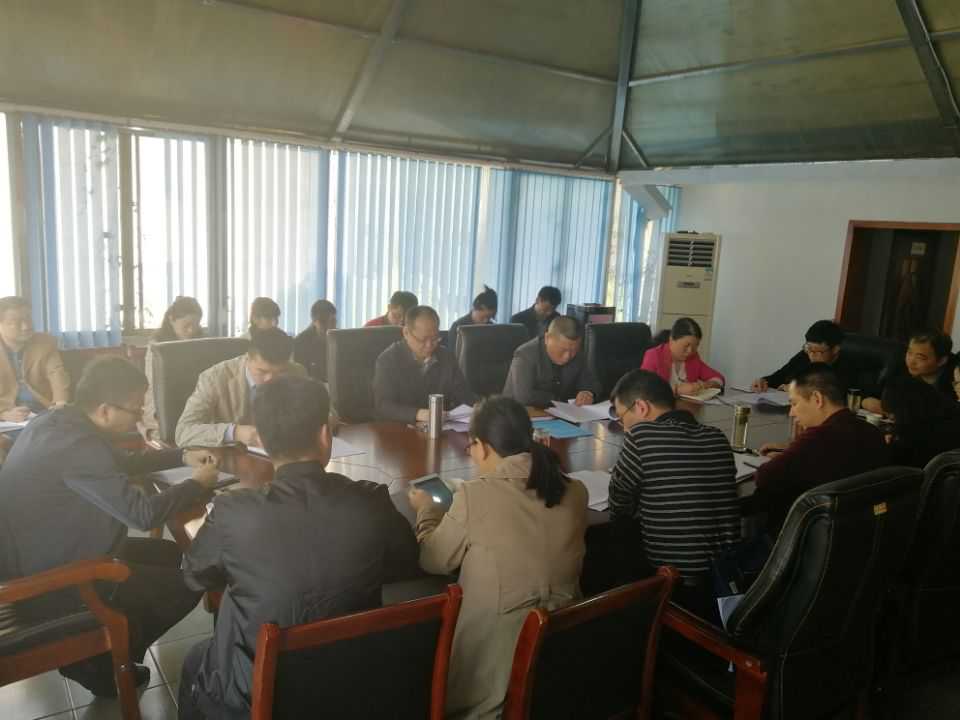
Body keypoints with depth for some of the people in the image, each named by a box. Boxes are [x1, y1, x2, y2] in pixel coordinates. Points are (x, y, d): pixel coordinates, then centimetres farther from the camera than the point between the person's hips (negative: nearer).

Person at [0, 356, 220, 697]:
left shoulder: (60, 420, 0)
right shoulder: (78, 445, -30)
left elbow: (121, 462, 17)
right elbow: (143, 514, -27)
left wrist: (182, 456, 8)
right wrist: (199, 483, -11)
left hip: (40, 558, 10)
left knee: (170, 555, 16)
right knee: (188, 581, -5)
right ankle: (99, 663, 12)